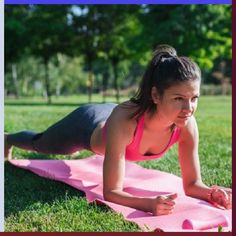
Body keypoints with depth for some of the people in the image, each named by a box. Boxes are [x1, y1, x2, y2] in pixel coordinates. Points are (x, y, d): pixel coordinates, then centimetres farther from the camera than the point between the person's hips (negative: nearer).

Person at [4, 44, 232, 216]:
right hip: (87, 124, -3)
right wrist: (149, 204, -63)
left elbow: (192, 183, -25)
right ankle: (8, 139, 66)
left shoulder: (187, 124, -37)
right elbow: (111, 192, -46)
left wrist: (212, 193, -46)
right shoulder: (124, 118, -50)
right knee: (40, 143, 32)